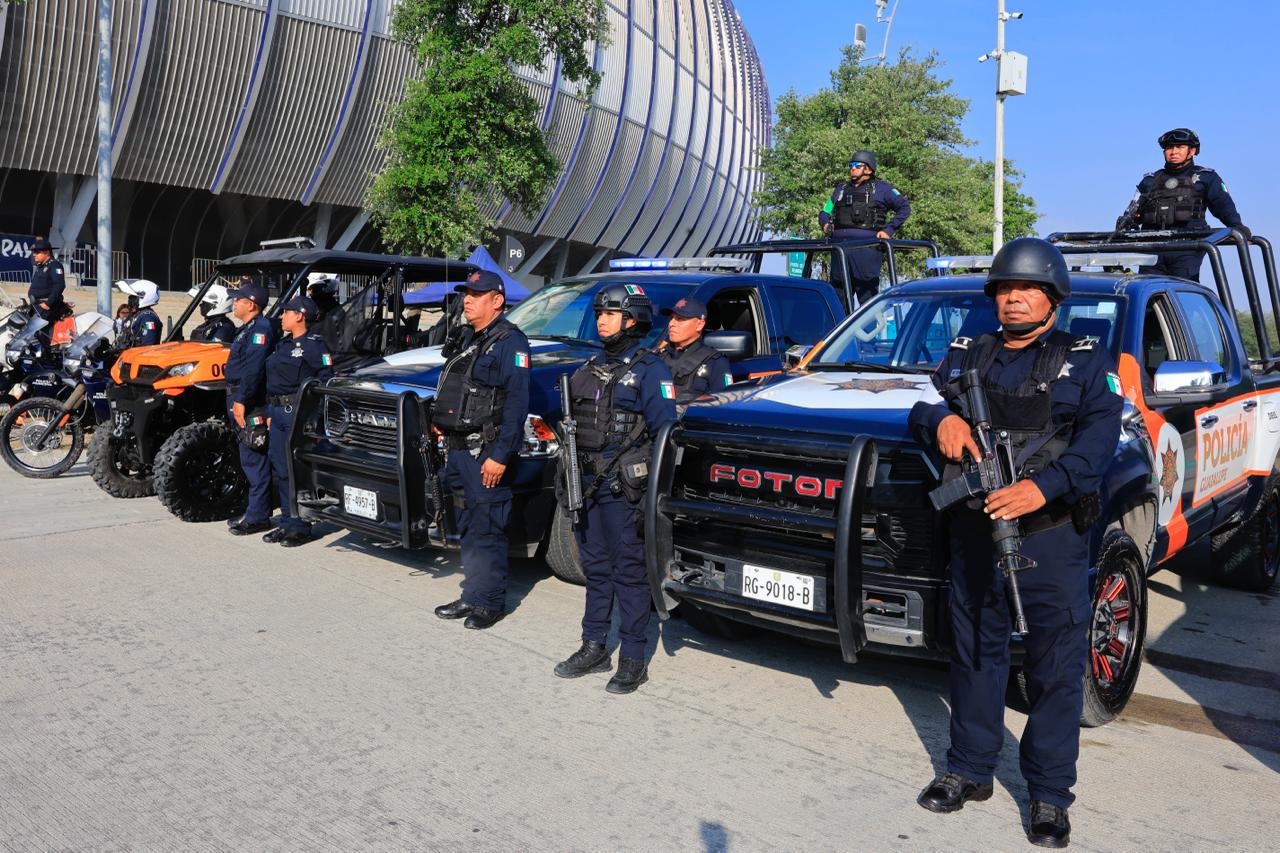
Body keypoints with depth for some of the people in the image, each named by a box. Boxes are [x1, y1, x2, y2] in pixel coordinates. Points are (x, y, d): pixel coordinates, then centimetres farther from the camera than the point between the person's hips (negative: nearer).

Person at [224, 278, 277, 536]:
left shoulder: (260, 329, -14)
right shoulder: (249, 328, 20)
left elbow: (254, 369, -23)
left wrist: (241, 401, -25)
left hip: (250, 406, -11)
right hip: (241, 402, 11)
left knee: (254, 460, -7)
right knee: (251, 459, 14)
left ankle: (257, 516, -3)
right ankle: (255, 511, 22)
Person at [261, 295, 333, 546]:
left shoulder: (314, 344, -9)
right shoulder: (283, 344, 18)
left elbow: (325, 380, -16)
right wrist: (270, 412, 19)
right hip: (279, 412, 9)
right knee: (279, 469, 12)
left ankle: (300, 527, 3)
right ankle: (286, 522, 22)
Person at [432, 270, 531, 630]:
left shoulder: (509, 341, -11)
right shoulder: (467, 339, 18)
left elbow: (516, 402, -18)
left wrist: (500, 455, -22)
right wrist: (442, 423, 12)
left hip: (486, 452, -9)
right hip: (459, 449, 9)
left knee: (486, 530, -4)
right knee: (467, 527, 14)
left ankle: (490, 602, 5)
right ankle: (473, 596, 24)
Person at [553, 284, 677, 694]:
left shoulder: (649, 368, -7)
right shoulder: (592, 367, 15)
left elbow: (664, 430, -11)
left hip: (624, 487, -7)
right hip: (588, 484, 7)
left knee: (629, 571, 0)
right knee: (595, 568, 14)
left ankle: (633, 659, 8)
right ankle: (593, 648, 26)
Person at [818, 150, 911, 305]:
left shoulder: (881, 188, 11)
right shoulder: (841, 189, 25)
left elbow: (904, 207, 7)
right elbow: (825, 212, 29)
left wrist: (888, 230, -3)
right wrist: (826, 224, 6)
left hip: (867, 248, -5)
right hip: (840, 250, 5)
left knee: (867, 297, -6)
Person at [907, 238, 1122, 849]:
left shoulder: (1085, 361, 4)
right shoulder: (965, 356, 15)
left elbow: (1099, 435, -9)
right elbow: (922, 404, 8)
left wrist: (1043, 487, -24)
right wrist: (941, 418, -17)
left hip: (1052, 534, -3)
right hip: (974, 528, 3)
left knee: (1056, 667, 2)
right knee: (975, 654, 13)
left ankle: (1049, 795, 16)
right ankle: (969, 771, 28)